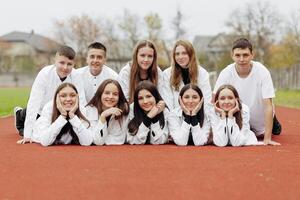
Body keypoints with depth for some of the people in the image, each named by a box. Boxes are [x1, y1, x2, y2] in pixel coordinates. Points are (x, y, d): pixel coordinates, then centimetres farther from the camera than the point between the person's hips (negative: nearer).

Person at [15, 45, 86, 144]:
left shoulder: (76, 78, -22)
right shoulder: (44, 74, -29)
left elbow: (82, 104, -25)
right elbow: (33, 103, -32)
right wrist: (28, 135, -36)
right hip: (41, 112, -2)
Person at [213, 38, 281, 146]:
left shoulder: (262, 72, -27)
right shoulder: (226, 73, -23)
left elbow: (268, 105, -28)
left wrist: (267, 139, -33)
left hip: (261, 120, -1)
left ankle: (273, 124, 31)